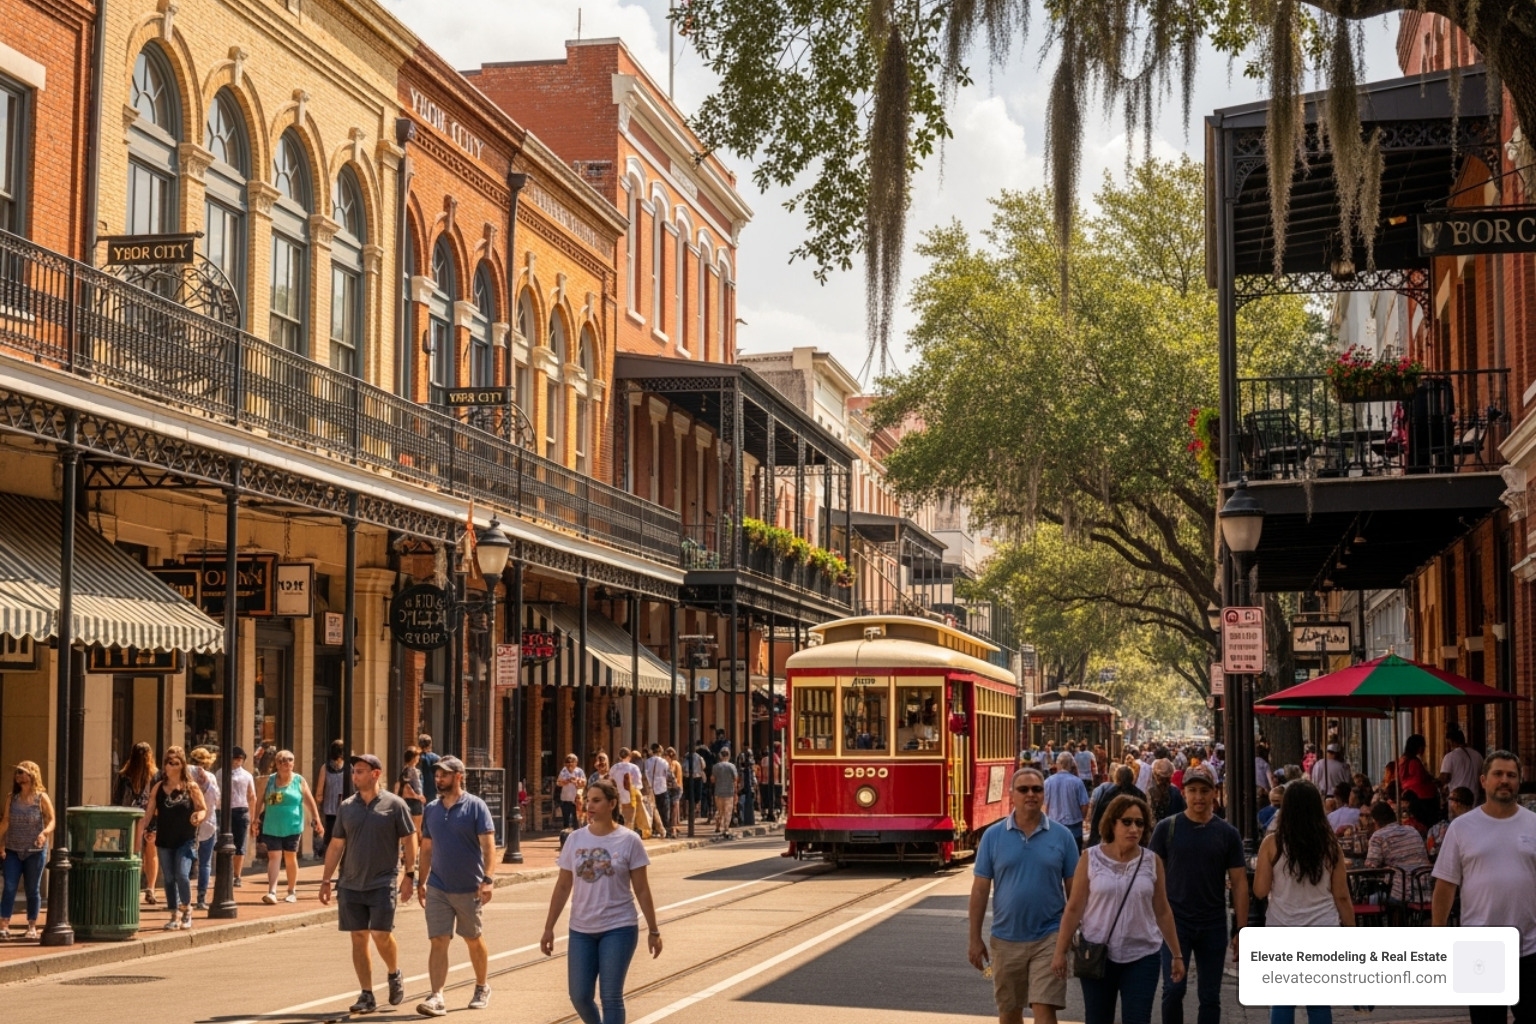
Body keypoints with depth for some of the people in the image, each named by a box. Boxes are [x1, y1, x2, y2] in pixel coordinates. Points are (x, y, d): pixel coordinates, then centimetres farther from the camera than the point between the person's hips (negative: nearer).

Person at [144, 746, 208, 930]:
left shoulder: (191, 787, -3)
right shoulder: (158, 788, 5)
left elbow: (204, 809, 3)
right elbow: (150, 812, 3)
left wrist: (199, 816, -19)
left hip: (186, 840, -3)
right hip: (164, 841, 3)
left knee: (182, 874, -16)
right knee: (169, 879, 7)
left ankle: (187, 908, 8)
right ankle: (174, 916, 18)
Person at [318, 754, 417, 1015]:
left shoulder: (394, 804, -2)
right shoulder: (346, 807, 8)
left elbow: (409, 840, -1)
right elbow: (336, 845, 11)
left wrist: (409, 874, -8)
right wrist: (326, 880, 8)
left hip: (382, 883, -4)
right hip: (350, 884, 4)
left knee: (381, 934, -8)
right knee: (358, 938, 3)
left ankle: (394, 974, 21)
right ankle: (367, 996, 9)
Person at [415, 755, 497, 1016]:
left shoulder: (475, 806, -8)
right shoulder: (431, 809, 6)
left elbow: (488, 845, -13)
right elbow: (427, 849, 14)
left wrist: (488, 879, -22)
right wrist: (421, 882, 12)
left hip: (469, 887, -3)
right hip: (437, 887, 3)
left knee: (474, 941, 12)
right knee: (439, 941, -6)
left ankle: (482, 988, 31)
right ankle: (436, 997, -10)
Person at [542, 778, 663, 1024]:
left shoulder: (629, 841, -6)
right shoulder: (575, 839, 2)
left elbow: (642, 890, -2)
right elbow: (563, 887, 7)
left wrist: (653, 931, -1)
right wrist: (549, 928, 6)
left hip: (619, 929, -3)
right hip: (581, 930, 3)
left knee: (611, 997, -3)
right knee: (579, 996, 4)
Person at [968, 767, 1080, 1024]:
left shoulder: (1062, 836, -1)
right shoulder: (992, 836, -1)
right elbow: (980, 890, 1)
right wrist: (975, 939, -1)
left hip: (1049, 937, -2)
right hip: (1005, 939, 2)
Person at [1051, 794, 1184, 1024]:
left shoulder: (1152, 862, 1)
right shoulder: (1091, 858, -4)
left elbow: (1163, 912, 7)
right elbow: (1074, 909, -4)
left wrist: (1177, 954, 8)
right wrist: (1060, 951, -6)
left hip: (1142, 956, 0)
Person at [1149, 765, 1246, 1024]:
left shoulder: (1228, 834, 2)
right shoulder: (1167, 828, -2)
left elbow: (1239, 883, 3)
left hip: (1213, 925, 2)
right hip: (1175, 922, -2)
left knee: (1210, 997, 7)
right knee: (1173, 989, -12)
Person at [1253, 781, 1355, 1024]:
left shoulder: (1272, 844, -6)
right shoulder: (1330, 844, 0)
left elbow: (1260, 891, -4)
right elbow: (1342, 896, 2)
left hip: (1282, 930, -1)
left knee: (1282, 1004, 5)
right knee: (1319, 1004, 8)